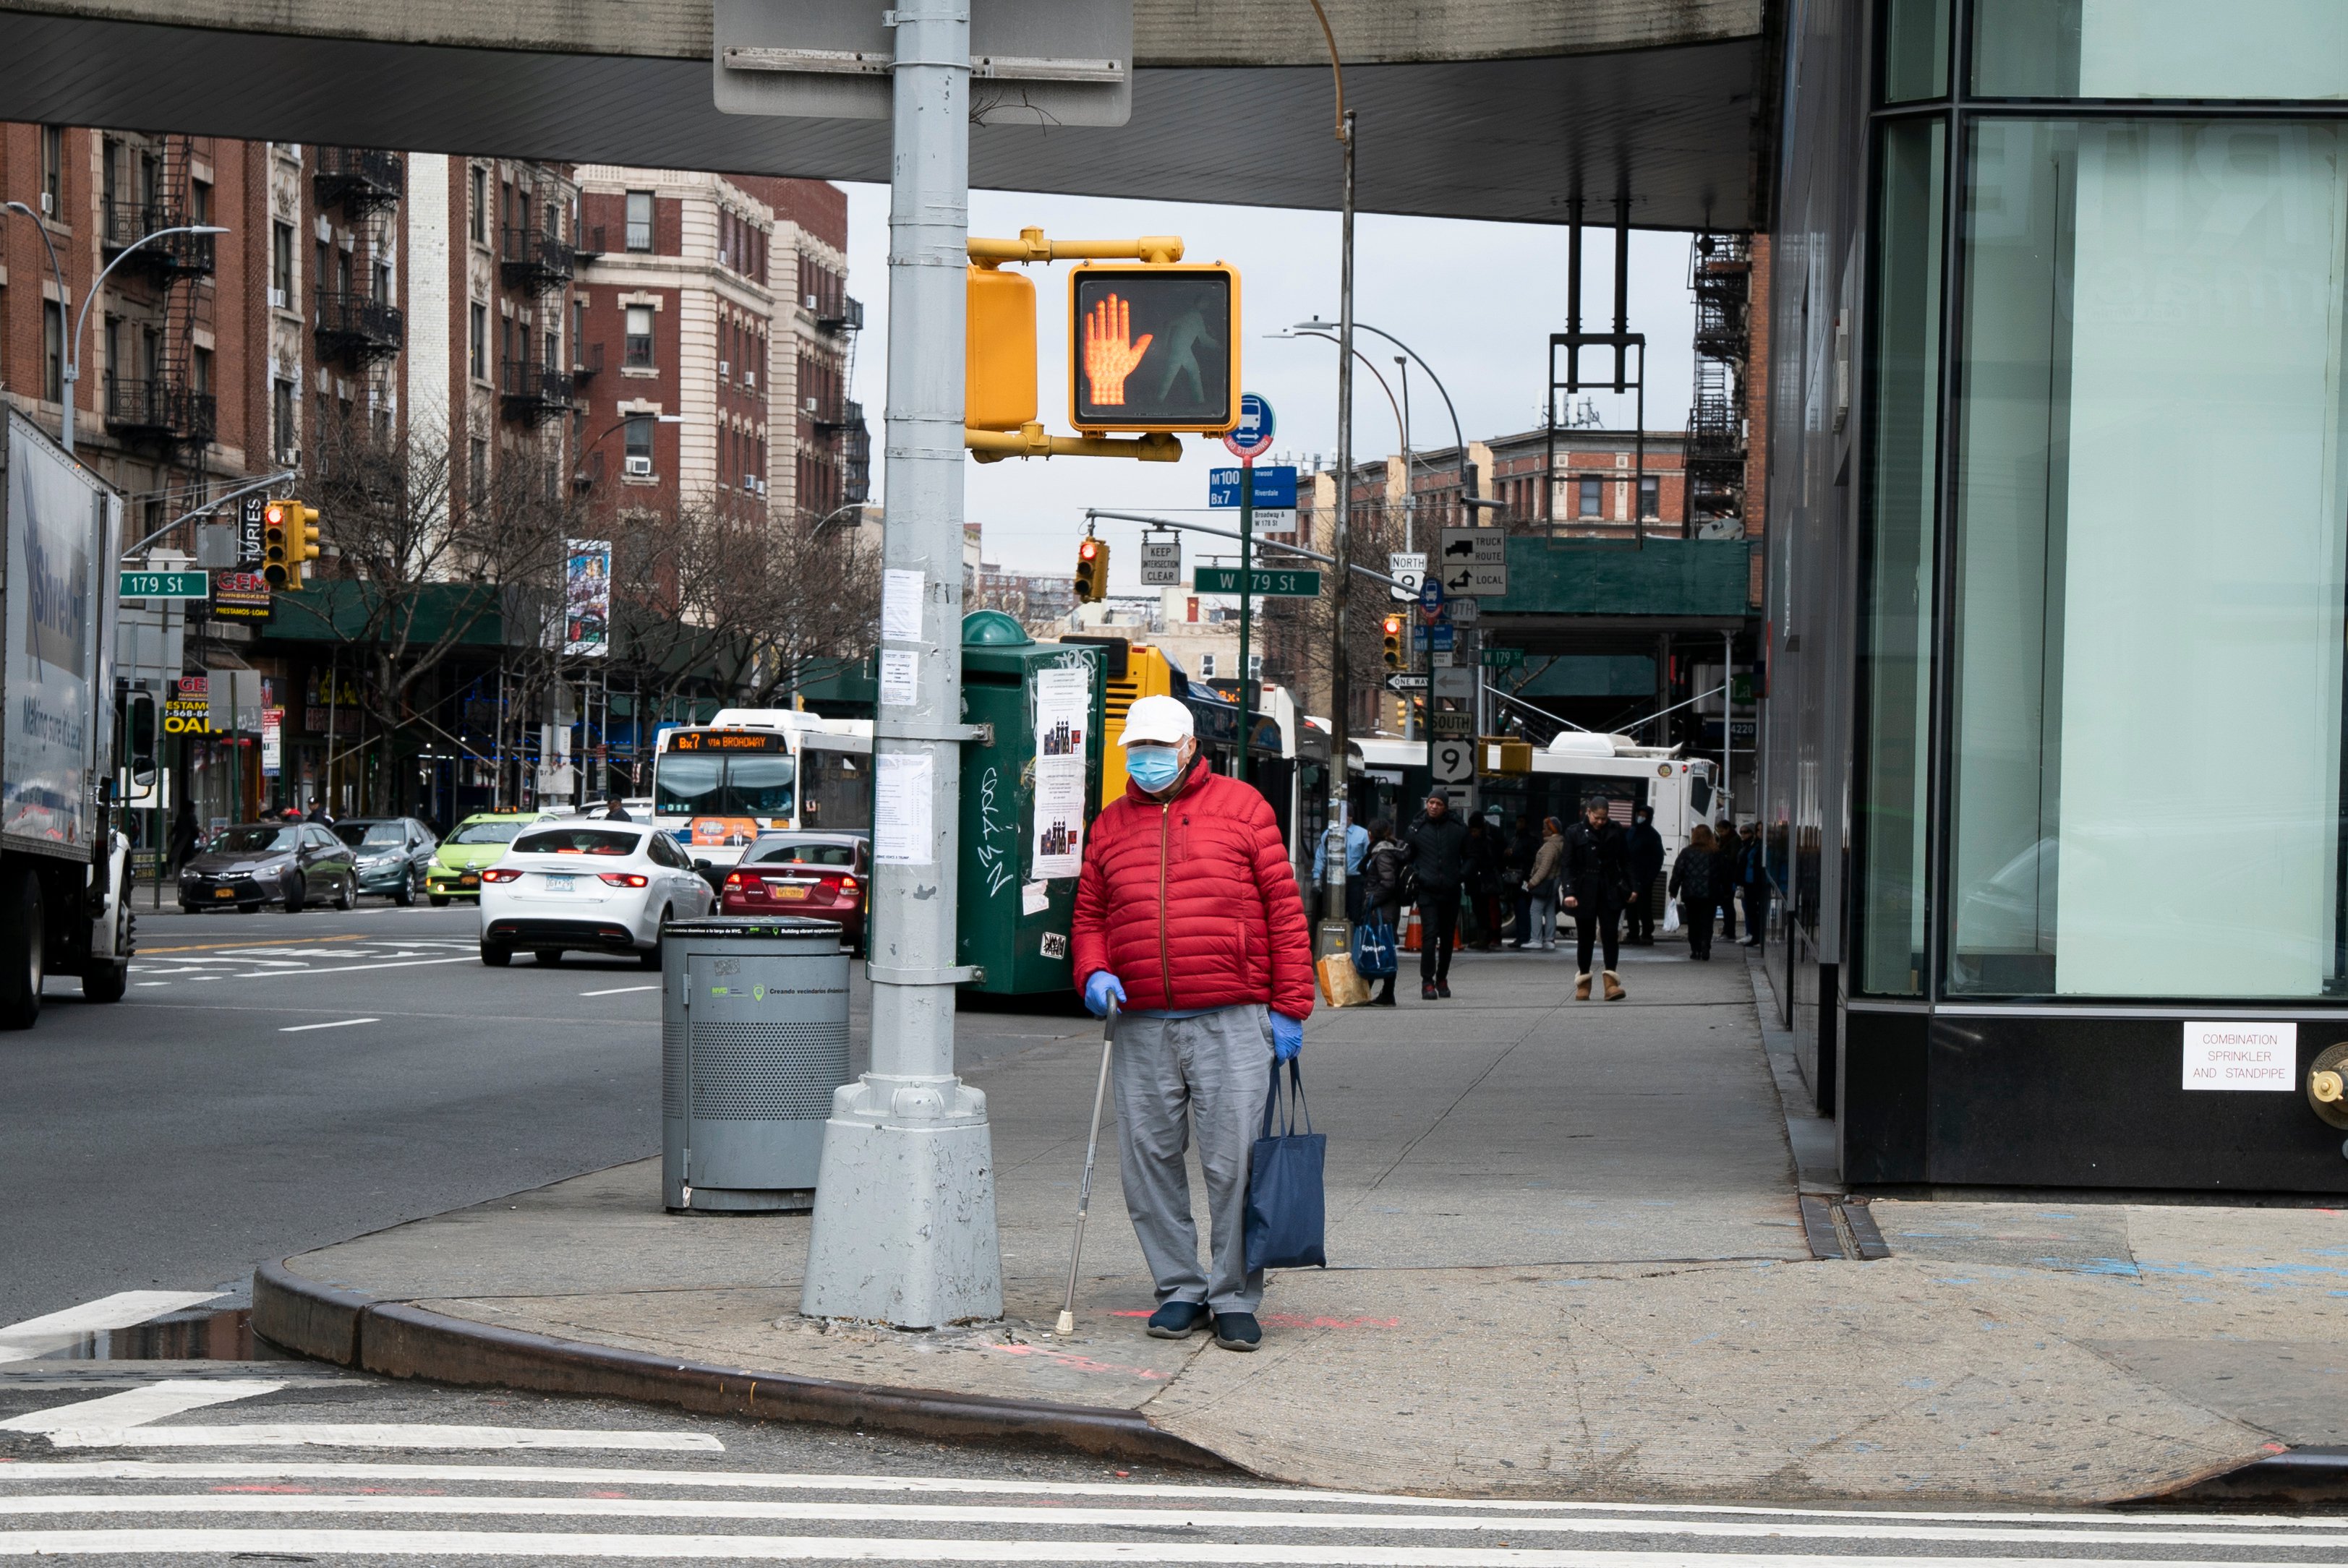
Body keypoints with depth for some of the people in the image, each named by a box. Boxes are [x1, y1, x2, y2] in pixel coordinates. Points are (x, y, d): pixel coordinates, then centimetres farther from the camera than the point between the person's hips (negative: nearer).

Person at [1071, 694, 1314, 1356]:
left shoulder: (1241, 808, 4)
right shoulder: (1111, 825, 15)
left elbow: (1285, 910, 3)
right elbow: (1089, 918, 20)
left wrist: (1289, 1009, -2)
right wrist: (1094, 972, -2)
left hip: (1232, 1024, -4)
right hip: (1144, 1026, 4)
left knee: (1234, 1164, -5)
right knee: (1148, 1162, 5)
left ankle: (1235, 1299, 5)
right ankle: (1180, 1290, 17)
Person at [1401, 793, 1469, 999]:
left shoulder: (1459, 829, 6)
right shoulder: (1416, 829, 4)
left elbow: (1469, 857, 15)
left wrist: (1462, 875, -2)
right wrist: (1416, 875, -4)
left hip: (1451, 891, 2)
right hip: (1427, 891, -2)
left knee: (1448, 937, 9)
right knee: (1429, 935, -12)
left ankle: (1442, 979, 22)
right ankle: (1427, 982, -11)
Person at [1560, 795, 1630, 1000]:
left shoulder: (1615, 830, 4)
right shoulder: (1575, 833, -1)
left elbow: (1625, 861, 10)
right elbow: (1567, 865, -2)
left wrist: (1629, 887, 4)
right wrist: (1569, 892, -12)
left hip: (1610, 891, 1)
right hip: (1585, 892, -1)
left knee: (1611, 934, -7)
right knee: (1586, 937, 5)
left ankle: (1611, 983, -9)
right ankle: (1583, 984, 15)